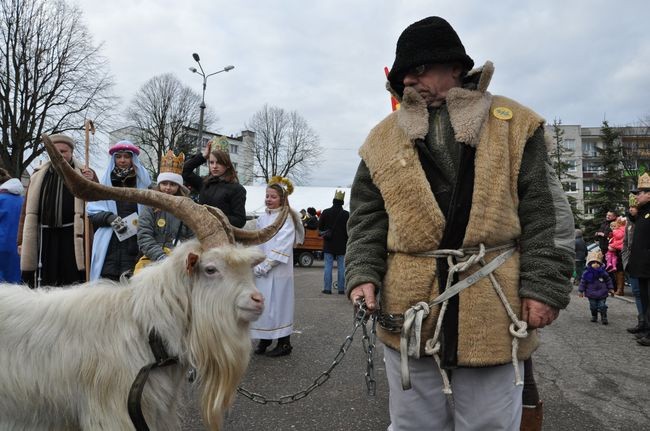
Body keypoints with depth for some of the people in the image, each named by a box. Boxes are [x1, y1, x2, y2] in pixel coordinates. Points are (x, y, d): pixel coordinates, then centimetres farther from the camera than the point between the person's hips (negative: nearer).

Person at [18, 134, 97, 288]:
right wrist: (22, 241, 9)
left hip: (73, 238, -2)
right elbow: (27, 210, 14)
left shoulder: (85, 173, 8)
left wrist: (91, 182, -16)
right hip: (45, 239, 2)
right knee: (44, 286, 4)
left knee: (73, 282, -2)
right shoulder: (38, 176, 14)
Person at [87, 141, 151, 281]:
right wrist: (109, 218, -9)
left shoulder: (143, 180, 9)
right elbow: (93, 213, 11)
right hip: (110, 246, 1)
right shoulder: (106, 182, 12)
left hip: (136, 243, -1)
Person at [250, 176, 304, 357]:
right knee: (261, 303, 8)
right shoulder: (262, 218, 11)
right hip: (259, 270, 6)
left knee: (277, 304, -1)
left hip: (277, 271, -6)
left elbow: (282, 248, -13)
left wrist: (264, 266, -14)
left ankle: (284, 343, 10)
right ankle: (264, 339, 21)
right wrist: (255, 265, 3)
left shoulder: (286, 220, -7)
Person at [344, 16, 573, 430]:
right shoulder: (384, 138, 9)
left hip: (493, 312, -1)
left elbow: (545, 213, 1)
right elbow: (367, 219, 8)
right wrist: (363, 274, -5)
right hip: (408, 310, 2)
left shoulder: (514, 124, 4)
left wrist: (545, 286, -6)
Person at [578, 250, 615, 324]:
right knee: (593, 306, 10)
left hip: (602, 294, 0)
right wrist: (581, 291, 0)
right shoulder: (586, 274, -7)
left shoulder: (603, 273, -3)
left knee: (602, 306, 0)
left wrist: (611, 289, 4)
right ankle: (594, 316, 27)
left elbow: (608, 281, 6)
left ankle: (604, 318, 10)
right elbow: (583, 282, 0)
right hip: (591, 295, 0)